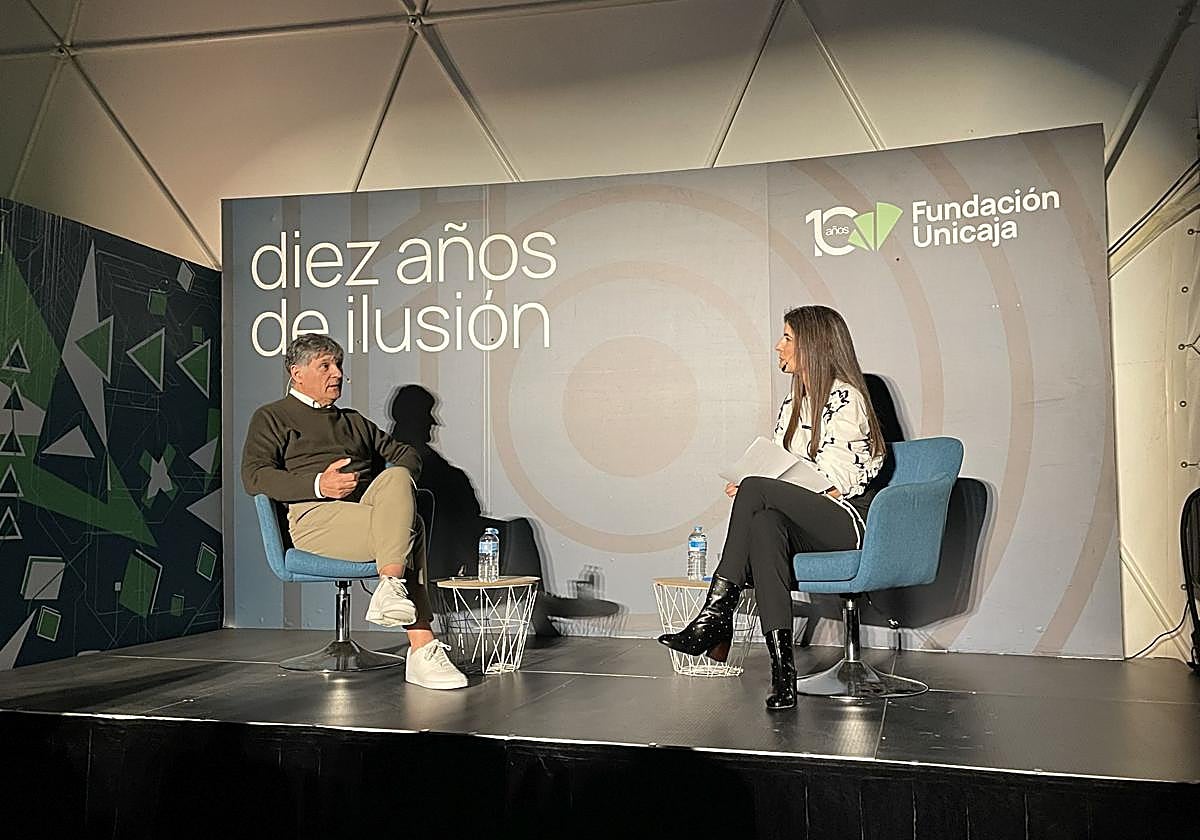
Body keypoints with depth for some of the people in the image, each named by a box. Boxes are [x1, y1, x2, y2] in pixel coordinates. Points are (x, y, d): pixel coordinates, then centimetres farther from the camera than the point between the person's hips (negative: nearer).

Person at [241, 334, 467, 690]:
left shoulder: (353, 421, 34)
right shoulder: (272, 418, 16)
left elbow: (405, 454, 32)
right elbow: (254, 476, -1)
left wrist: (401, 482, 6)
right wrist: (318, 485, -16)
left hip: (369, 507, 5)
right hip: (315, 516, -5)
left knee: (396, 478, -31)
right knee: (408, 527, -30)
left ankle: (392, 588, -38)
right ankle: (422, 649, -33)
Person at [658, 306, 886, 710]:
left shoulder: (844, 398, -4)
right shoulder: (793, 404, 21)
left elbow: (843, 483, -12)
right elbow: (783, 475, 21)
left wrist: (752, 489, -14)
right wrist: (750, 491, -2)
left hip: (849, 520, -6)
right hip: (809, 527, 6)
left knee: (756, 490, -29)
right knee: (765, 524, -31)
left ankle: (716, 613, -28)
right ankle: (782, 670, -39)